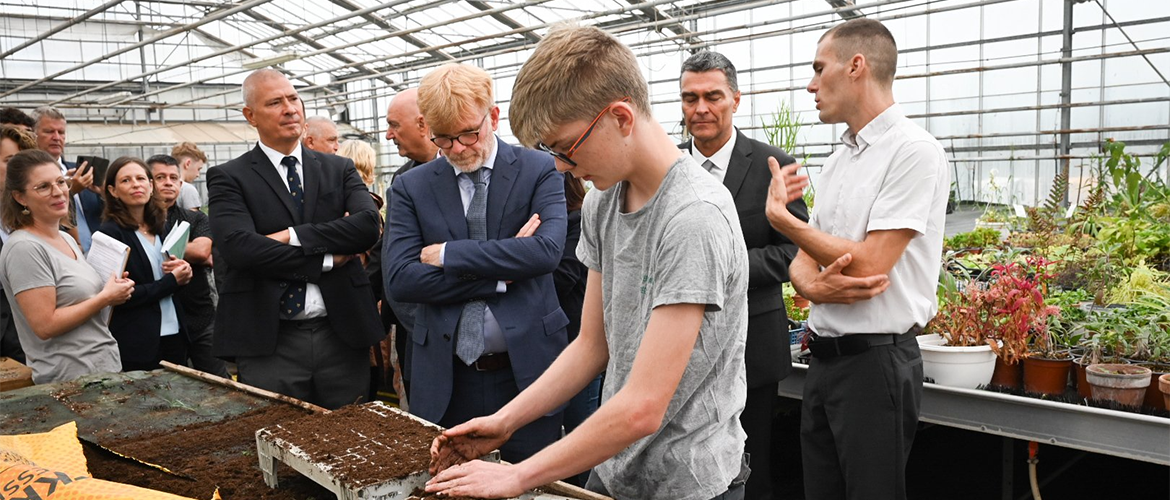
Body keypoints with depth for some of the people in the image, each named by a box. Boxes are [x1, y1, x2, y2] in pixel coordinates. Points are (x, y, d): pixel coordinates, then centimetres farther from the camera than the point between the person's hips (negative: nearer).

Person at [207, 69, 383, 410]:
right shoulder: (228, 178, 2)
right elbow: (238, 247, -14)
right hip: (269, 343, -2)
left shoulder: (339, 169, 10)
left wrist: (293, 236, -15)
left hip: (343, 335, 3)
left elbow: (369, 225, -7)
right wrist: (328, 260, -10)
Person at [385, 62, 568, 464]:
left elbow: (546, 251, -17)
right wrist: (502, 273, -13)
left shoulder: (539, 171, -1)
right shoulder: (411, 187, 4)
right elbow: (400, 279, -7)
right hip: (446, 380, 2)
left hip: (527, 370, -1)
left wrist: (447, 254, -14)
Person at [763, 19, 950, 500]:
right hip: (824, 356, 8)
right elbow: (801, 261, 13)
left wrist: (784, 220, -11)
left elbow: (868, 266, -20)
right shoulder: (837, 161, 13)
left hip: (875, 363, -8)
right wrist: (813, 285, -12)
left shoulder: (913, 150, -13)